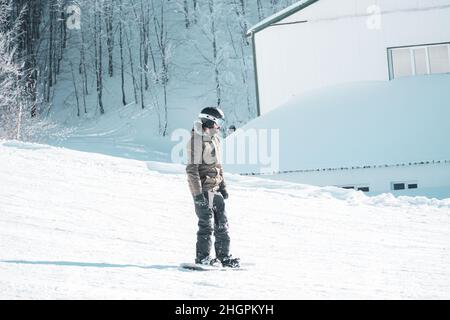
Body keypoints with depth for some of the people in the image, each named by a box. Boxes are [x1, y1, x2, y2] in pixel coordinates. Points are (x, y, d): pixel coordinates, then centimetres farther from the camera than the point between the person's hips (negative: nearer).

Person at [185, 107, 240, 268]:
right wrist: (198, 194, -20)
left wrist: (223, 186, 20)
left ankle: (224, 256, 17)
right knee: (206, 224, -4)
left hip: (215, 189, 8)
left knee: (222, 223, 10)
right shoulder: (197, 140, -14)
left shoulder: (214, 139, 13)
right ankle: (202, 258, 6)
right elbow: (191, 169, -17)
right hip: (203, 190, -8)